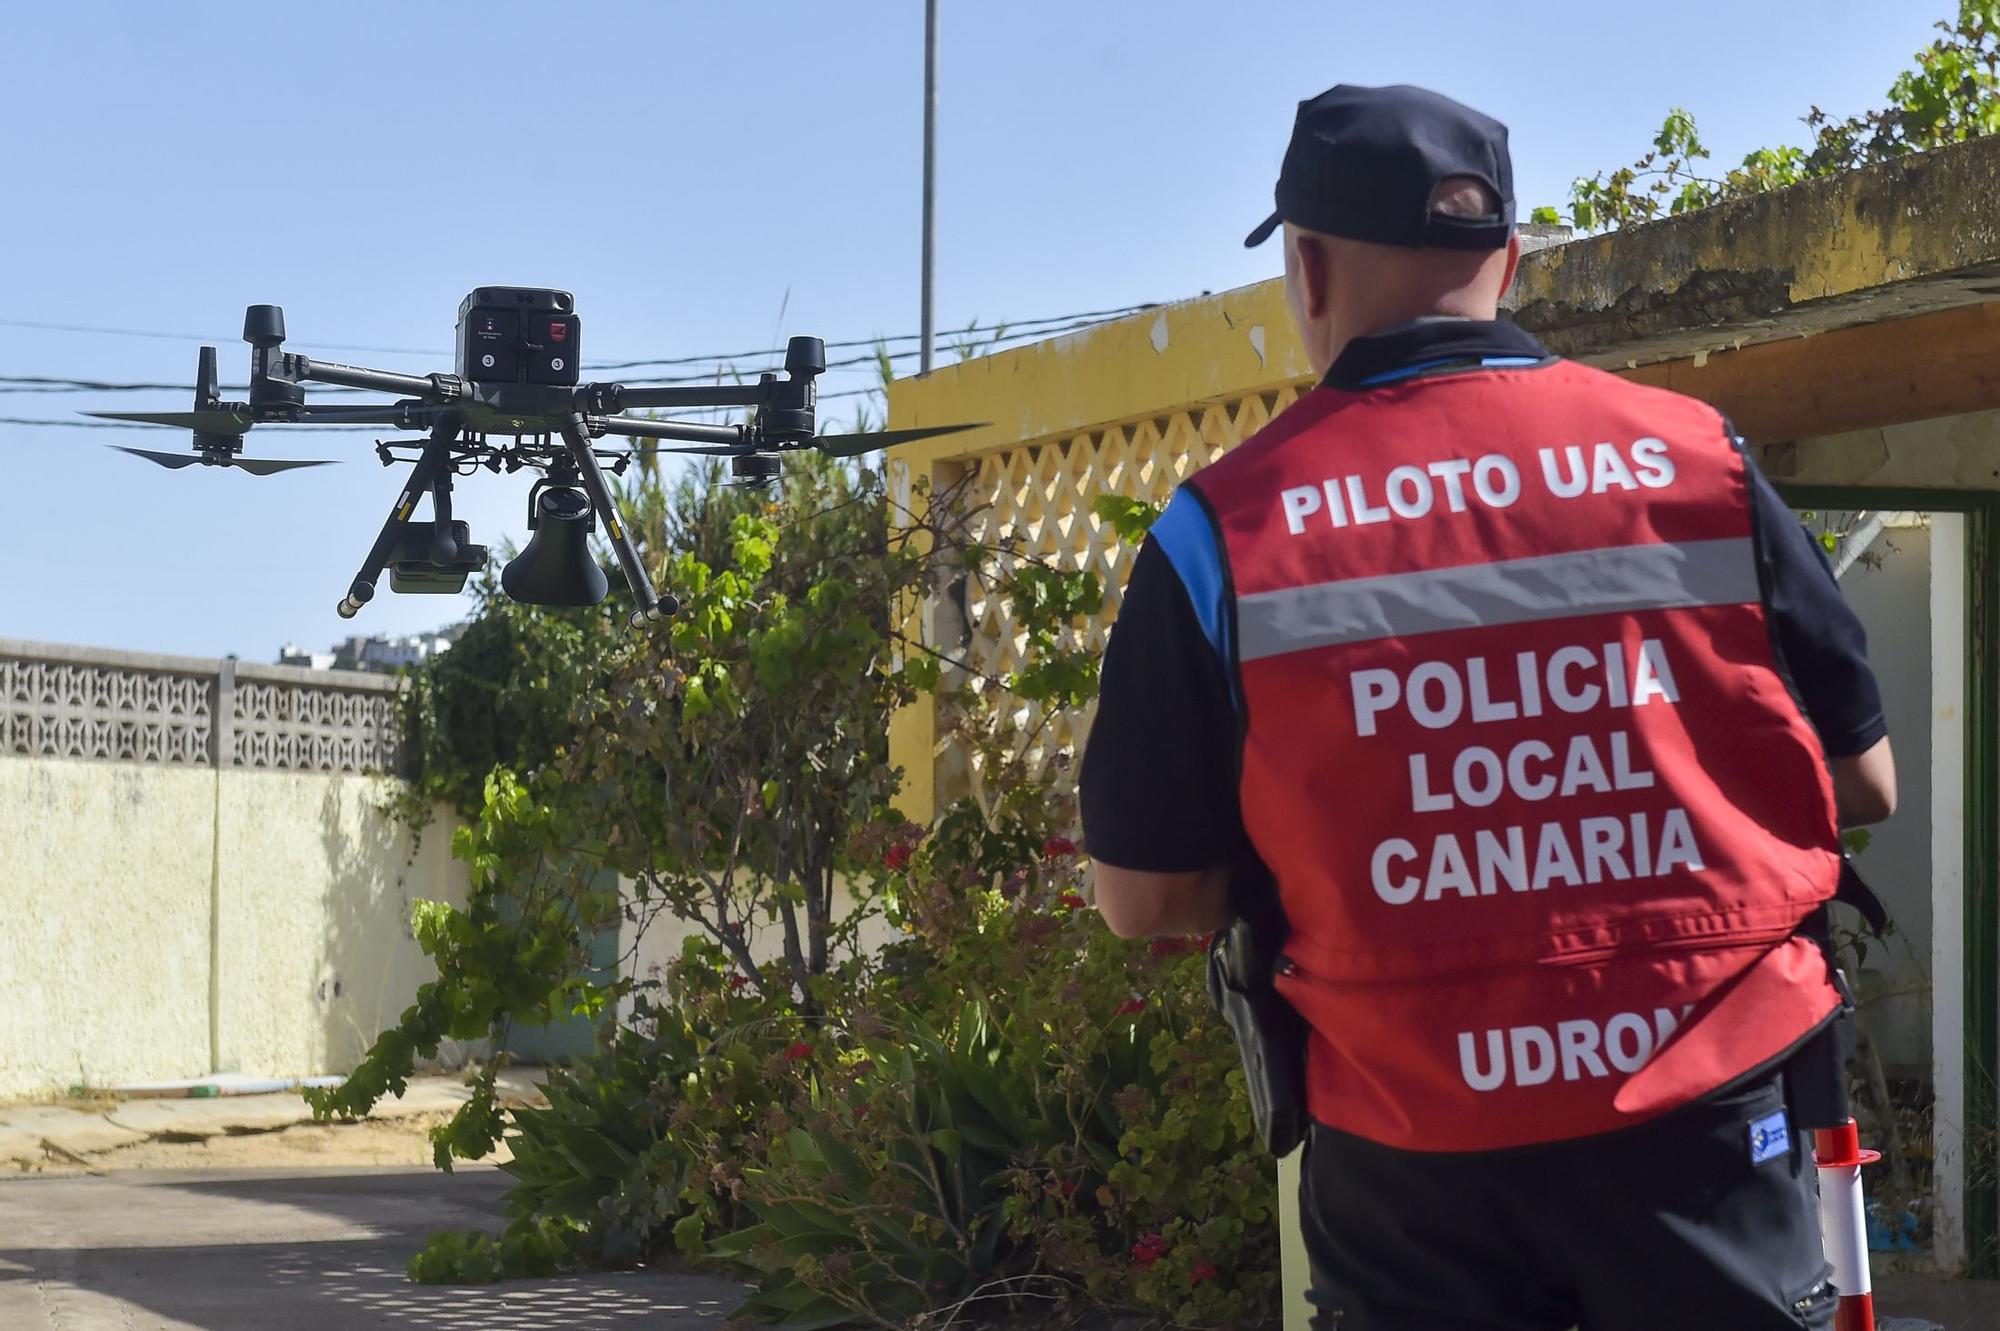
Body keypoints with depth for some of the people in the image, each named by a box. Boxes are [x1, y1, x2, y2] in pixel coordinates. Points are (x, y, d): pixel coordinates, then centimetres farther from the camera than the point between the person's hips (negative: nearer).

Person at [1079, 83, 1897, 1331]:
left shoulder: (1225, 525, -7)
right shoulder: (1697, 458, -3)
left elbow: (1147, 898, -3)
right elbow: (1864, 783, 5)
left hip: (1412, 1156, 0)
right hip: (1702, 1125, 1)